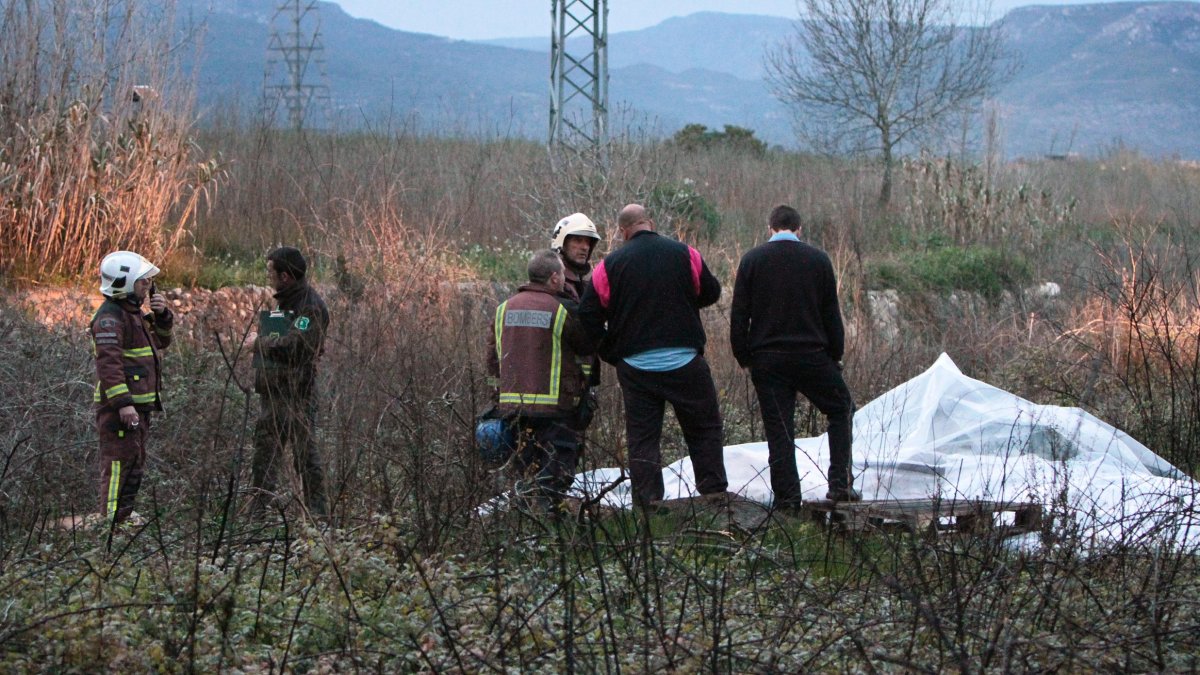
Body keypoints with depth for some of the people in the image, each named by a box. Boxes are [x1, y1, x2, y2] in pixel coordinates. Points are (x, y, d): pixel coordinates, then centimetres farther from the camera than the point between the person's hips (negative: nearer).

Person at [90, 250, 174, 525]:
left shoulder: (133, 312, 18)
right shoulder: (110, 316, -15)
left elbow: (160, 341, 25)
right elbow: (108, 362, -23)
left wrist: (162, 315, 6)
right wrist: (123, 403, -29)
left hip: (138, 405, 10)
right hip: (119, 407, -10)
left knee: (135, 467, 15)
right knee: (120, 464, -11)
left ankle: (124, 520, 22)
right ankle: (113, 523, -11)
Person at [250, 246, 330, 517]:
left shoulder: (310, 306, -16)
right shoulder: (284, 300, 15)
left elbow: (294, 345, -26)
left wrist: (260, 342, -13)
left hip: (297, 391, -10)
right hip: (273, 389, 10)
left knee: (304, 451, -6)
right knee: (265, 449, 14)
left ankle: (317, 511, -2)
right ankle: (258, 508, 21)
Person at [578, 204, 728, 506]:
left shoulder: (609, 265, -1)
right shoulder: (685, 254, -1)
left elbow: (588, 315, -2)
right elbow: (711, 292, 11)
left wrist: (610, 353, 10)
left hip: (635, 365, 0)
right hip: (684, 361, 0)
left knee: (642, 438, 7)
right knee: (705, 431, 11)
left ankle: (647, 507, 2)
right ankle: (714, 497, 8)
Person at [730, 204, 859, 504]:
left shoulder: (751, 260, 1)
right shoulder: (818, 259, 1)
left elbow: (738, 314, -1)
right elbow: (831, 314, 4)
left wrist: (743, 356, 7)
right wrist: (836, 355, 12)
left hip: (767, 359, 0)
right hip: (812, 355, 0)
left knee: (778, 429, 5)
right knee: (841, 409, 17)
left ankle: (787, 499, 0)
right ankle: (840, 483, 8)